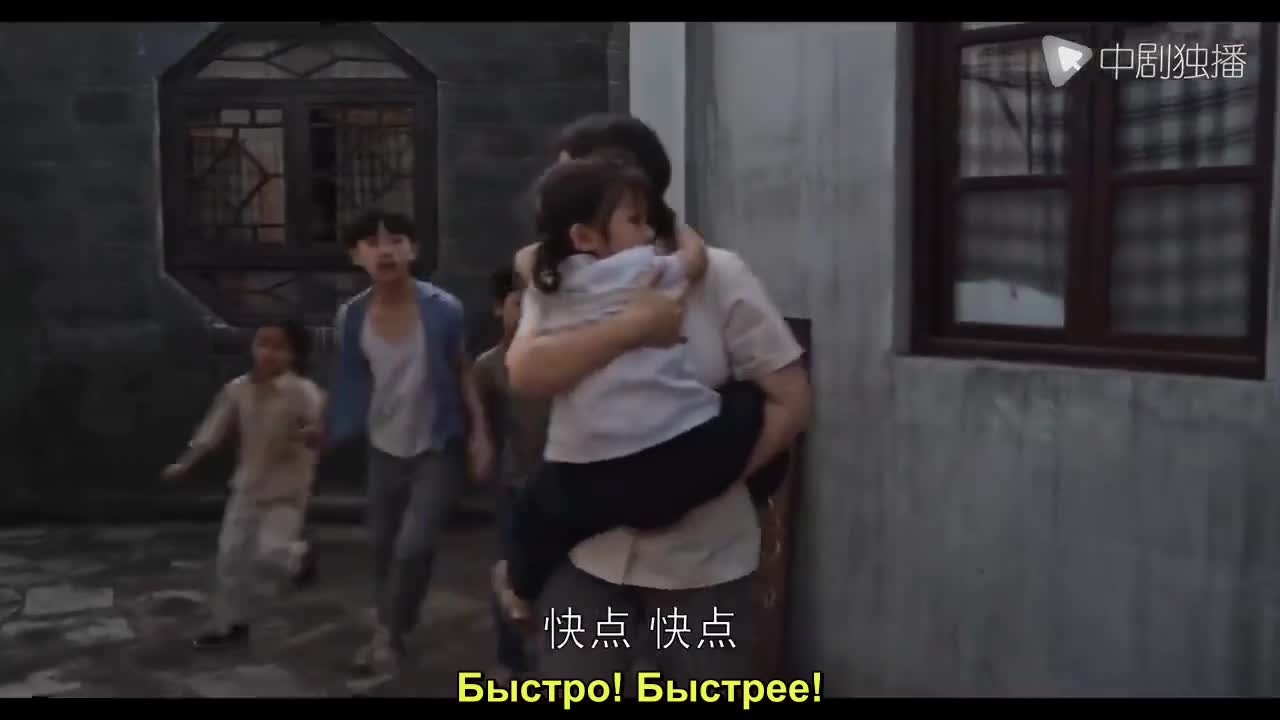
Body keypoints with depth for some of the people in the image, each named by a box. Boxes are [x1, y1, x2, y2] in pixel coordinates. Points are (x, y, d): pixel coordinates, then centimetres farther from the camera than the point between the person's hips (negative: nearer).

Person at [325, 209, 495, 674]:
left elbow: (463, 372, -6)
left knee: (414, 546, -12)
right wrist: (328, 431, -2)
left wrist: (480, 434, -9)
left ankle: (390, 634, 12)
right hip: (385, 449, 4)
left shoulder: (442, 309, -17)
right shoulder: (351, 317, -10)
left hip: (439, 449, -3)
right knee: (383, 545, 16)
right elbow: (351, 383, 3)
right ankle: (387, 629, 39)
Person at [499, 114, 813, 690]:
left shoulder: (716, 276, -7)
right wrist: (630, 326, -25)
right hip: (588, 555, 2)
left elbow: (793, 398, -8)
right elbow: (524, 373, -17)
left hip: (701, 561, -2)